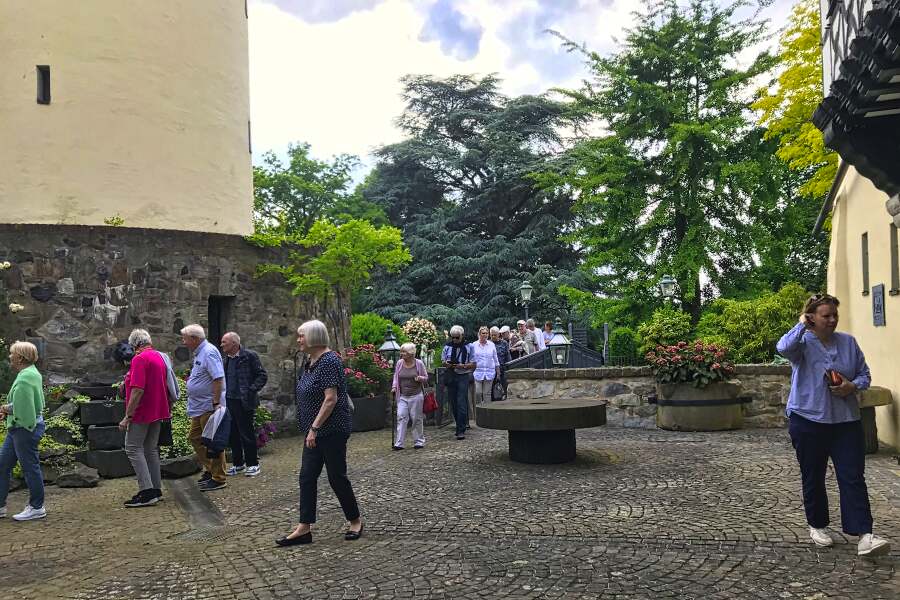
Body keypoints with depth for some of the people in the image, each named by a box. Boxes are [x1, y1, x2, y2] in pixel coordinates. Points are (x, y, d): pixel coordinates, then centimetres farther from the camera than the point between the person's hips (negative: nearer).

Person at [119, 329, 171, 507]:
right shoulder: (160, 357, 13)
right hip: (158, 412, 9)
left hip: (142, 413, -9)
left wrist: (128, 416, -19)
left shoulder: (140, 359, -15)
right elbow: (165, 387, 18)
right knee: (151, 449, 14)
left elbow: (138, 390, -23)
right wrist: (165, 409, 23)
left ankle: (146, 492, -9)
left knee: (133, 448, -4)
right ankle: (156, 489, 17)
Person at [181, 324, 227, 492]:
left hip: (209, 407, -11)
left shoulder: (209, 352, -18)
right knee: (194, 437, 17)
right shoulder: (199, 353, 15)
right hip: (200, 407, 11)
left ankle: (218, 479, 5)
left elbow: (218, 379, -25)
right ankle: (209, 469, 28)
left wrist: (216, 403, -27)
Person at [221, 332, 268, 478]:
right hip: (229, 401, 7)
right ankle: (238, 464, 23)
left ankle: (252, 464, 11)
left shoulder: (250, 356, -9)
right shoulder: (226, 359, 13)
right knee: (233, 434, 11)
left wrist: (251, 390, -15)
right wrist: (223, 393, 11)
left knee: (247, 433, -1)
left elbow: (262, 376, -9)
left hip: (244, 402, -7)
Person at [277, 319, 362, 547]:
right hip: (315, 432, 9)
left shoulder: (329, 361, -18)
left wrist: (314, 428, -23)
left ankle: (355, 521, 19)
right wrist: (311, 429, 19)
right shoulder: (310, 362, 11)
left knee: (336, 476, 2)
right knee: (307, 477, 7)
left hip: (331, 430, -9)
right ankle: (304, 528, 12)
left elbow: (331, 398, -23)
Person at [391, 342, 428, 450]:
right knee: (401, 417, -6)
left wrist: (421, 378, -17)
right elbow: (396, 376, 14)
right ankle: (399, 443, -4)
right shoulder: (399, 363, 4)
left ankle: (419, 442, 17)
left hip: (416, 396, -2)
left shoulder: (419, 363, -3)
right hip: (402, 396, 2)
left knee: (417, 418, 4)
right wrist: (394, 387, -1)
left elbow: (426, 377, 5)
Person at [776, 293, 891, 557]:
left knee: (853, 478, -4)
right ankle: (817, 526, 27)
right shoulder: (803, 342, -7)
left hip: (846, 421, 3)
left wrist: (853, 386, -9)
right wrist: (801, 325, -17)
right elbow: (783, 348, -30)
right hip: (808, 420, -3)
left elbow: (864, 374, 12)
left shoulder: (848, 342, 6)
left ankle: (864, 535, -5)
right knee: (813, 478, 11)